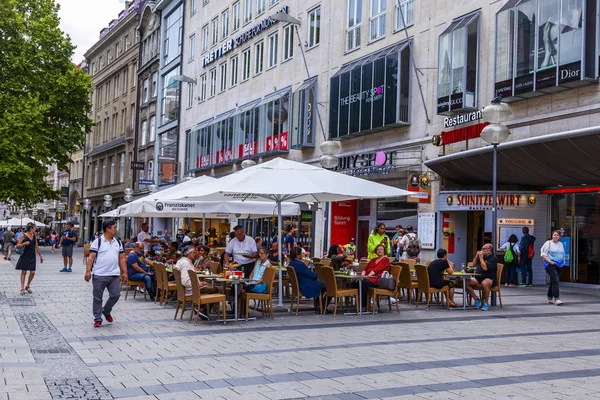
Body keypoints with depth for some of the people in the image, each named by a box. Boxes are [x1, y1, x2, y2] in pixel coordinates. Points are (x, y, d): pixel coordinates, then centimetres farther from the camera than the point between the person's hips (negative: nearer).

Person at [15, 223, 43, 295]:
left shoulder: (34, 236, 9)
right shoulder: (23, 236, -6)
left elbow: (37, 246, 16)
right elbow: (17, 246, -5)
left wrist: (40, 255, 16)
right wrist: (24, 243, -22)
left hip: (32, 256, 5)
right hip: (25, 256, -5)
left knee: (32, 272, 1)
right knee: (24, 272, -1)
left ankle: (28, 287, 19)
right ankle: (22, 289, 5)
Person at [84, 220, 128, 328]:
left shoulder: (118, 243, 12)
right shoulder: (98, 242, -4)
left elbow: (122, 258, 13)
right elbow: (91, 257, -7)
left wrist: (124, 272, 7)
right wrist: (88, 271, -15)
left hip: (114, 275, 4)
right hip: (99, 275, -4)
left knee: (115, 295, 1)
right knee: (97, 298, 4)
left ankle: (106, 311, 26)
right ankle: (98, 319, 16)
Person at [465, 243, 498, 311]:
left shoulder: (493, 258, -9)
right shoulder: (483, 256, 15)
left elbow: (485, 268, -22)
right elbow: (473, 265, 20)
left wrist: (481, 258, -13)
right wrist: (477, 256, 7)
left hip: (489, 278, -7)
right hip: (478, 277, 7)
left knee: (484, 283, -43)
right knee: (466, 282, -18)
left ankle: (486, 303, -24)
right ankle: (477, 299, -3)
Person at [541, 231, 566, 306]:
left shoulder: (561, 244, 17)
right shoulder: (548, 243, -3)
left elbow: (563, 254, 29)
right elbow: (543, 254, -7)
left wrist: (564, 261, 10)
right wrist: (549, 261, -18)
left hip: (559, 265, 7)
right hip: (550, 265, -7)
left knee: (553, 282, 12)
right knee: (555, 281, -19)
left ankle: (550, 299, 22)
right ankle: (556, 299, -23)